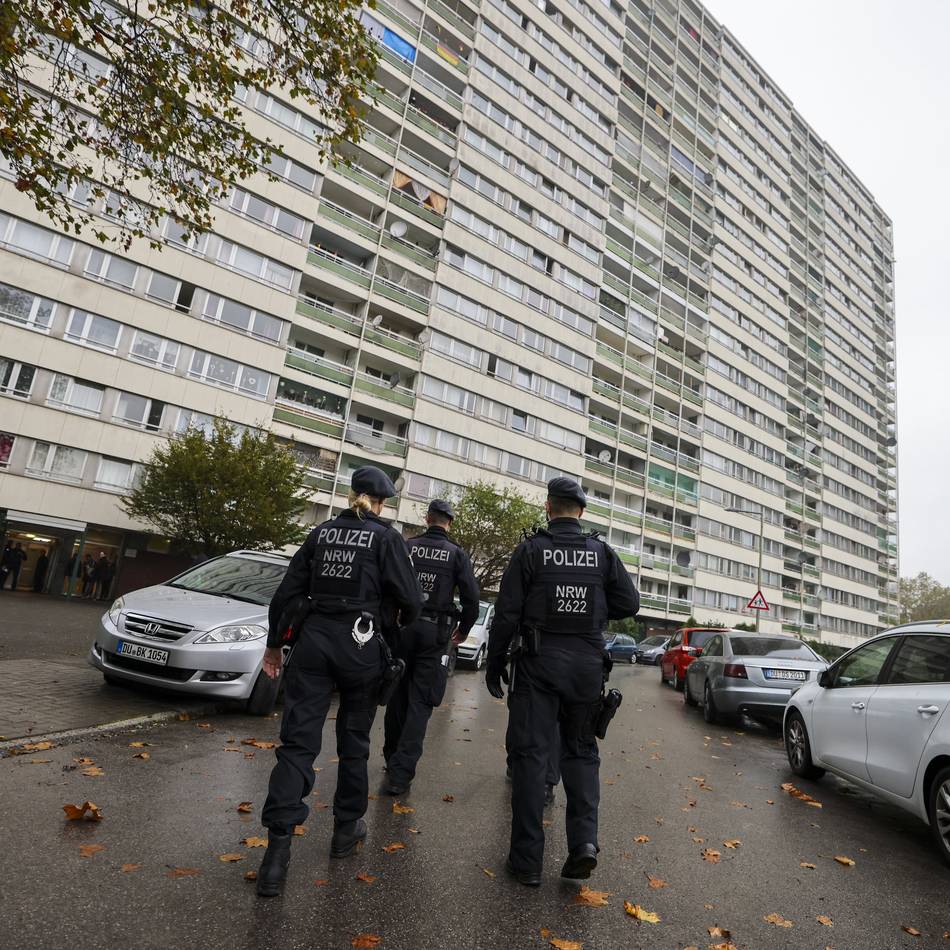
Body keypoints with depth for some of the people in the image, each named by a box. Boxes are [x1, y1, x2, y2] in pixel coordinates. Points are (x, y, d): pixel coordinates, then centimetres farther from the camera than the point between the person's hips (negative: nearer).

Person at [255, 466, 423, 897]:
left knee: (298, 740, 2)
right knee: (353, 739, 15)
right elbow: (410, 598, -7)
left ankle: (277, 848, -5)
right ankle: (346, 828, 30)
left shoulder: (322, 532, 7)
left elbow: (287, 593, 8)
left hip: (313, 640, 3)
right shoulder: (386, 536, -4)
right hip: (358, 645, -2)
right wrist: (403, 622, 16)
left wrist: (274, 643, 18)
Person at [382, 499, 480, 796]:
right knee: (420, 703, 3)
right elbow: (471, 597, -6)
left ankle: (392, 758, 32)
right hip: (435, 633, -2)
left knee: (397, 696, 17)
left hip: (402, 627, 2)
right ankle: (401, 773, -2)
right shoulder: (456, 554, -3)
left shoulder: (407, 547, 0)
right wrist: (463, 629, 10)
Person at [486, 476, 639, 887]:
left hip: (540, 661, -2)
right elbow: (629, 603, 2)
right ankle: (584, 840, 3)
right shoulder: (601, 552, 3)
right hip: (587, 663, 3)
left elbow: (507, 613, -6)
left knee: (529, 753, 5)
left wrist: (494, 664, 2)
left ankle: (527, 859, 8)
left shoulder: (531, 549, -5)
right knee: (581, 751, 17)